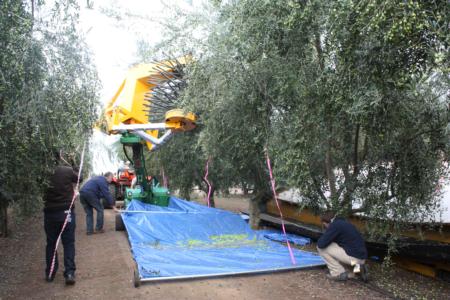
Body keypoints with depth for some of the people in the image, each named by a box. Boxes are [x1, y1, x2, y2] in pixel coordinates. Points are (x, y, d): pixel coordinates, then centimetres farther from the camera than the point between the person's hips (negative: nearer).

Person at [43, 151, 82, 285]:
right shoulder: (68, 171, -11)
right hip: (66, 212, -2)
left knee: (51, 243, 15)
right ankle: (69, 273, -1)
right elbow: (79, 179, 8)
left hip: (49, 213, 2)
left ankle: (49, 273, 22)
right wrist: (70, 167, 19)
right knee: (69, 243, 5)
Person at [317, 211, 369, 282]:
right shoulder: (344, 223, 16)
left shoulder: (334, 225, -12)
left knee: (321, 248, -5)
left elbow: (321, 244, -17)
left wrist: (321, 239, 6)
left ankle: (339, 273, 1)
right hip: (361, 257, 9)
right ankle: (358, 267, 14)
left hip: (354, 257, -9)